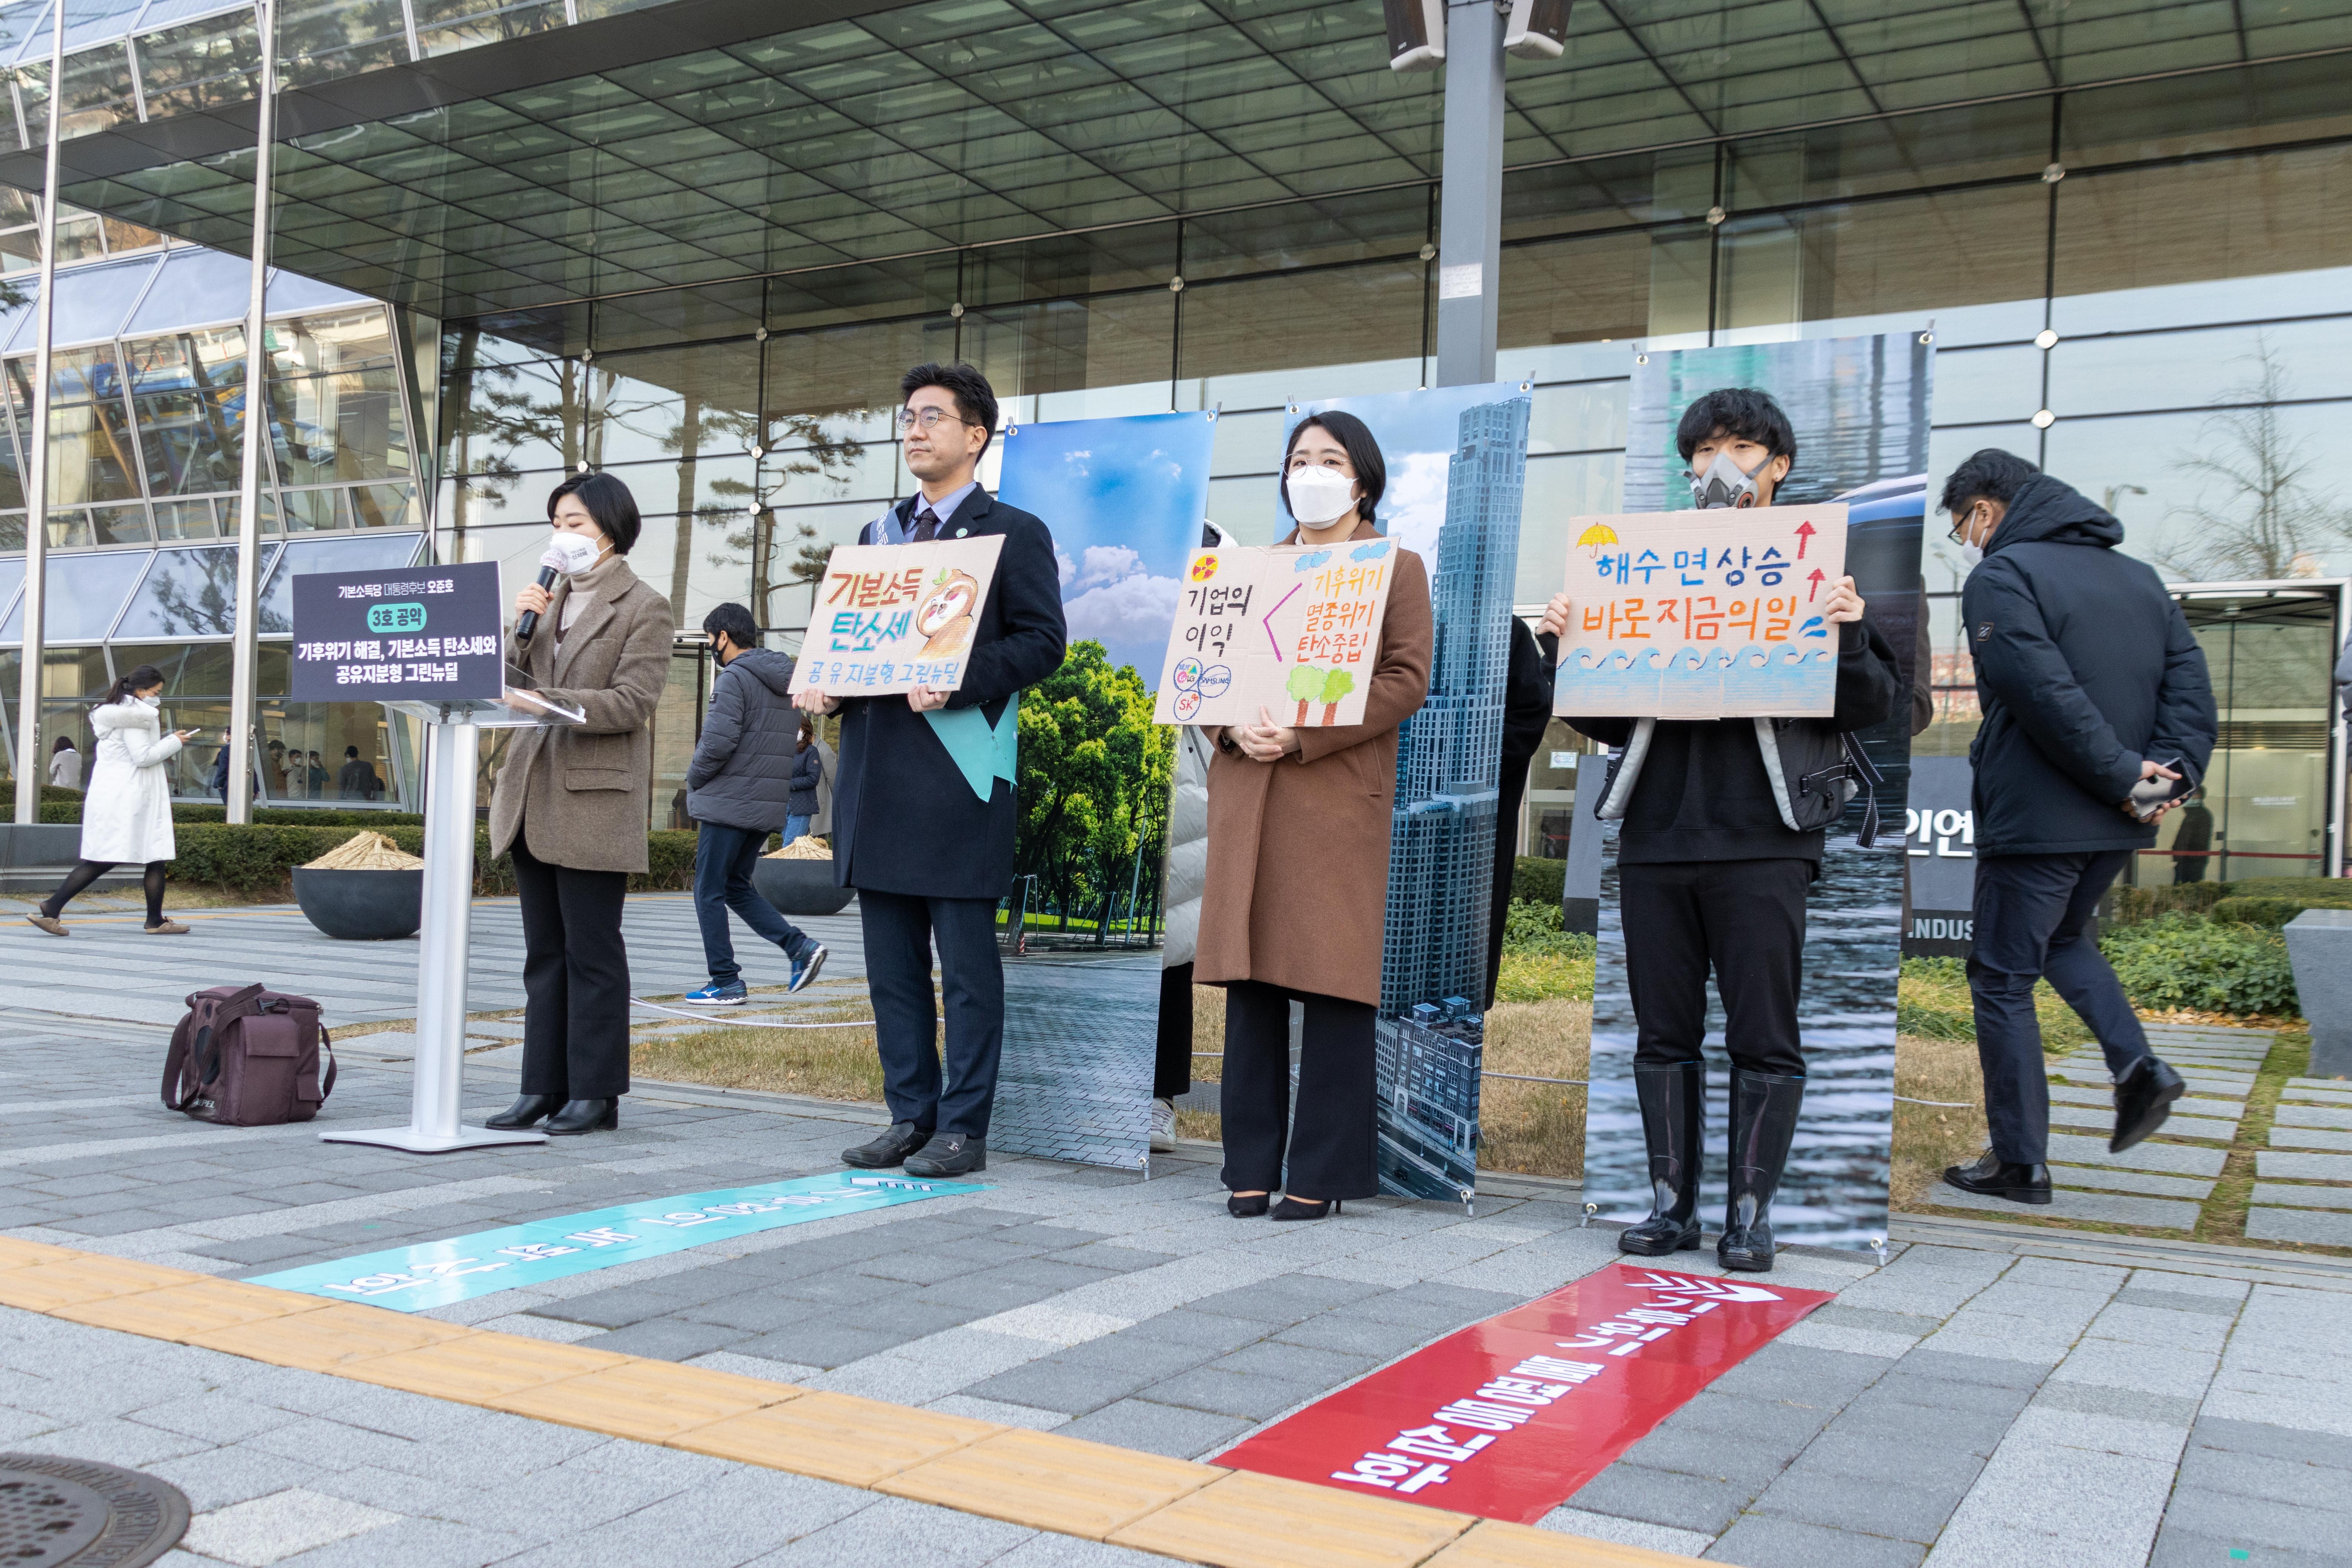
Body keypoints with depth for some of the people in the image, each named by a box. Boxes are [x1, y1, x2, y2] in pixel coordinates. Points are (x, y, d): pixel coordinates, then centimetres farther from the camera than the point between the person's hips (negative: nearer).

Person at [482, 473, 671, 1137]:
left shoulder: (644, 607, -2)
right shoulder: (552, 597, 19)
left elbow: (631, 702, -13)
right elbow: (525, 684, 17)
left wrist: (547, 702, -22)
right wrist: (524, 629, 1)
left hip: (594, 802, -7)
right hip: (533, 798, 7)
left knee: (592, 951, -2)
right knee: (544, 951, 9)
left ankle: (596, 1092, 4)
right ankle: (544, 1086, 15)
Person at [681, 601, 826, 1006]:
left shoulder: (734, 677, -13)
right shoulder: (786, 681, 14)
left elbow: (718, 742, -22)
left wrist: (694, 779, -3)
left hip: (729, 804, -8)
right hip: (769, 805, 8)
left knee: (709, 892, 3)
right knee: (736, 887, 18)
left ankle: (726, 983, 4)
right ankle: (800, 945, 4)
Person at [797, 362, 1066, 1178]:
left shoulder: (1014, 532, 1)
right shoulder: (877, 535, 20)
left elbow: (1043, 641, -8)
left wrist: (957, 681, -21)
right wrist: (826, 683, 2)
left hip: (959, 771, -7)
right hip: (877, 771, 7)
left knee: (967, 964, -1)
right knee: (892, 964, 10)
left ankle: (963, 1128, 7)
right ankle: (909, 1116, 20)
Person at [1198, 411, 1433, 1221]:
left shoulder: (1397, 566, 7)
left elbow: (1406, 680, -5)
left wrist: (1305, 734, -15)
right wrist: (1233, 728, -7)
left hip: (1339, 795, -4)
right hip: (1246, 797, 4)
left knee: (1332, 980, -3)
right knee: (1250, 979, 4)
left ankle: (1321, 1173, 4)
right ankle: (1251, 1166, 11)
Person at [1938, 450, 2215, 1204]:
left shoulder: (2001, 577, -10)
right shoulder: (2138, 575, 14)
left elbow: (2047, 695, -21)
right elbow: (2191, 679, 5)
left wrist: (2122, 774, -16)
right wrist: (2171, 768, -5)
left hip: (2035, 820, -8)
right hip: (2116, 826, 8)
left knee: (2003, 980, 3)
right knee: (2063, 937, 29)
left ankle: (2019, 1163, 7)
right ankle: (2136, 1063, 8)